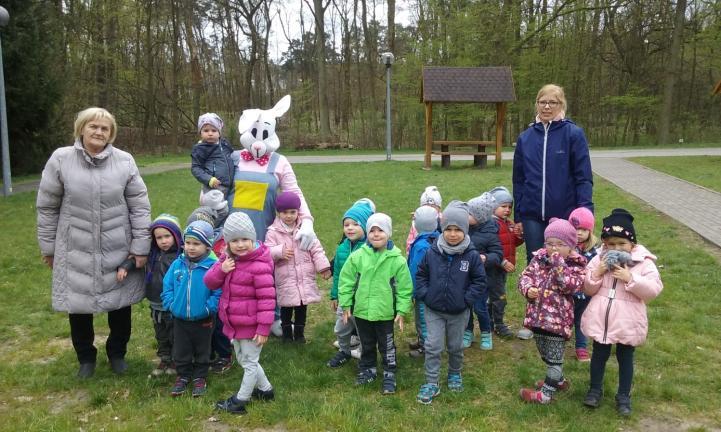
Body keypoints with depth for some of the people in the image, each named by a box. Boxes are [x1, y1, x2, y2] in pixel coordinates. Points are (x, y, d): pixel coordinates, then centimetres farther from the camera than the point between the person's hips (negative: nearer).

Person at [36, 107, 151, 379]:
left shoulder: (125, 162, -4)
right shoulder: (61, 159, -5)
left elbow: (139, 206, -2)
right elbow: (47, 207, 2)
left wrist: (141, 246, -4)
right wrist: (48, 246, 5)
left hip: (118, 250, 0)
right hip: (76, 250, 0)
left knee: (120, 303, 12)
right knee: (78, 306, 10)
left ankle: (117, 353, 35)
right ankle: (86, 357, 34)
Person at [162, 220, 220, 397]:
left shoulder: (213, 267, -18)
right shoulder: (177, 265, -5)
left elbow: (219, 293, -17)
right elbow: (167, 287, 5)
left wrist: (208, 308, -22)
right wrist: (171, 304, -6)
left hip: (203, 321, -3)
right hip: (179, 320, 3)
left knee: (202, 351, 16)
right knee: (180, 352, 18)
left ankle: (200, 377, 34)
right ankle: (183, 376, 37)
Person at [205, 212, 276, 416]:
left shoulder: (259, 266, -23)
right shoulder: (227, 258, 2)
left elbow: (267, 299, -22)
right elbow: (210, 282, 3)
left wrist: (264, 328, -21)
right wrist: (221, 269, -18)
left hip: (251, 325, -9)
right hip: (233, 323, 9)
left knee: (250, 363, 9)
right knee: (243, 360, 24)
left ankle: (240, 401, 23)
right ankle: (265, 389, 41)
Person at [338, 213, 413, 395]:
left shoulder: (397, 259, -11)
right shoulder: (357, 256, -9)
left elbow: (404, 287, -5)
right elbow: (346, 281, 0)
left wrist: (401, 310, -5)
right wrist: (346, 304, 0)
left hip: (385, 312, -2)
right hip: (362, 310, 2)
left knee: (387, 345, 12)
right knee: (366, 344, 20)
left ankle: (389, 374, 29)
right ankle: (367, 369, 39)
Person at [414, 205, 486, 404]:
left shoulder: (472, 255, -12)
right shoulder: (432, 253, -10)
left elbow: (480, 281, -5)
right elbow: (421, 275, 3)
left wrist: (467, 299, -12)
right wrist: (424, 295, -7)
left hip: (459, 312, 0)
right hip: (434, 310, 0)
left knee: (455, 347, 17)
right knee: (433, 347, 0)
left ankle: (455, 374, 41)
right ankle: (431, 383, 12)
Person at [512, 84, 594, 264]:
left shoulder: (574, 134, -3)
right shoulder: (525, 138, 6)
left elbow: (584, 178, -5)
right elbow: (518, 180, 10)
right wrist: (518, 217, 9)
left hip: (565, 215, -2)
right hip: (532, 216, 3)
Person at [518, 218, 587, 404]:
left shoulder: (575, 265, -11)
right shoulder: (539, 258, 3)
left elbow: (571, 286, -26)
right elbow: (525, 276, 4)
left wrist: (558, 263, -28)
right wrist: (527, 289, -17)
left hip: (558, 318, -6)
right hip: (537, 315, 6)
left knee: (554, 357, 6)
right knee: (545, 353, 24)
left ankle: (546, 393, 17)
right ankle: (558, 380, 46)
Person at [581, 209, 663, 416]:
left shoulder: (644, 262, -9)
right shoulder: (599, 259, -1)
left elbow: (654, 290, -15)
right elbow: (588, 289, 1)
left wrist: (630, 279, -24)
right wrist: (596, 273, -16)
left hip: (627, 323, -2)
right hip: (600, 320, 2)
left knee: (625, 357, 13)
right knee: (599, 354, 16)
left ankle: (624, 396, 28)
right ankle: (595, 389, 32)